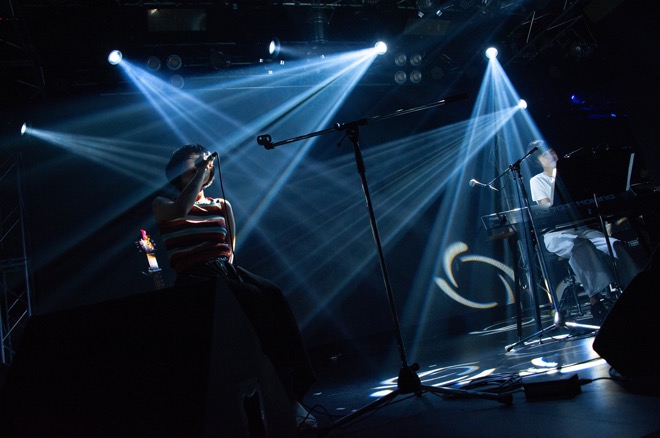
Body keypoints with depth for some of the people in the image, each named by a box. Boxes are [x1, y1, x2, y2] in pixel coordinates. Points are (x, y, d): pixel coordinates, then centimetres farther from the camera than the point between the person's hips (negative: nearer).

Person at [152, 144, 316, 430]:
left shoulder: (222, 205, 23)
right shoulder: (162, 205, 12)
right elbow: (181, 209, -13)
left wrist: (227, 272, 4)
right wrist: (199, 171, -4)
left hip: (227, 272, 4)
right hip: (196, 280, -4)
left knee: (272, 296, -29)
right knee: (253, 300, -34)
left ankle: (291, 395, -31)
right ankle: (286, 399, -33)